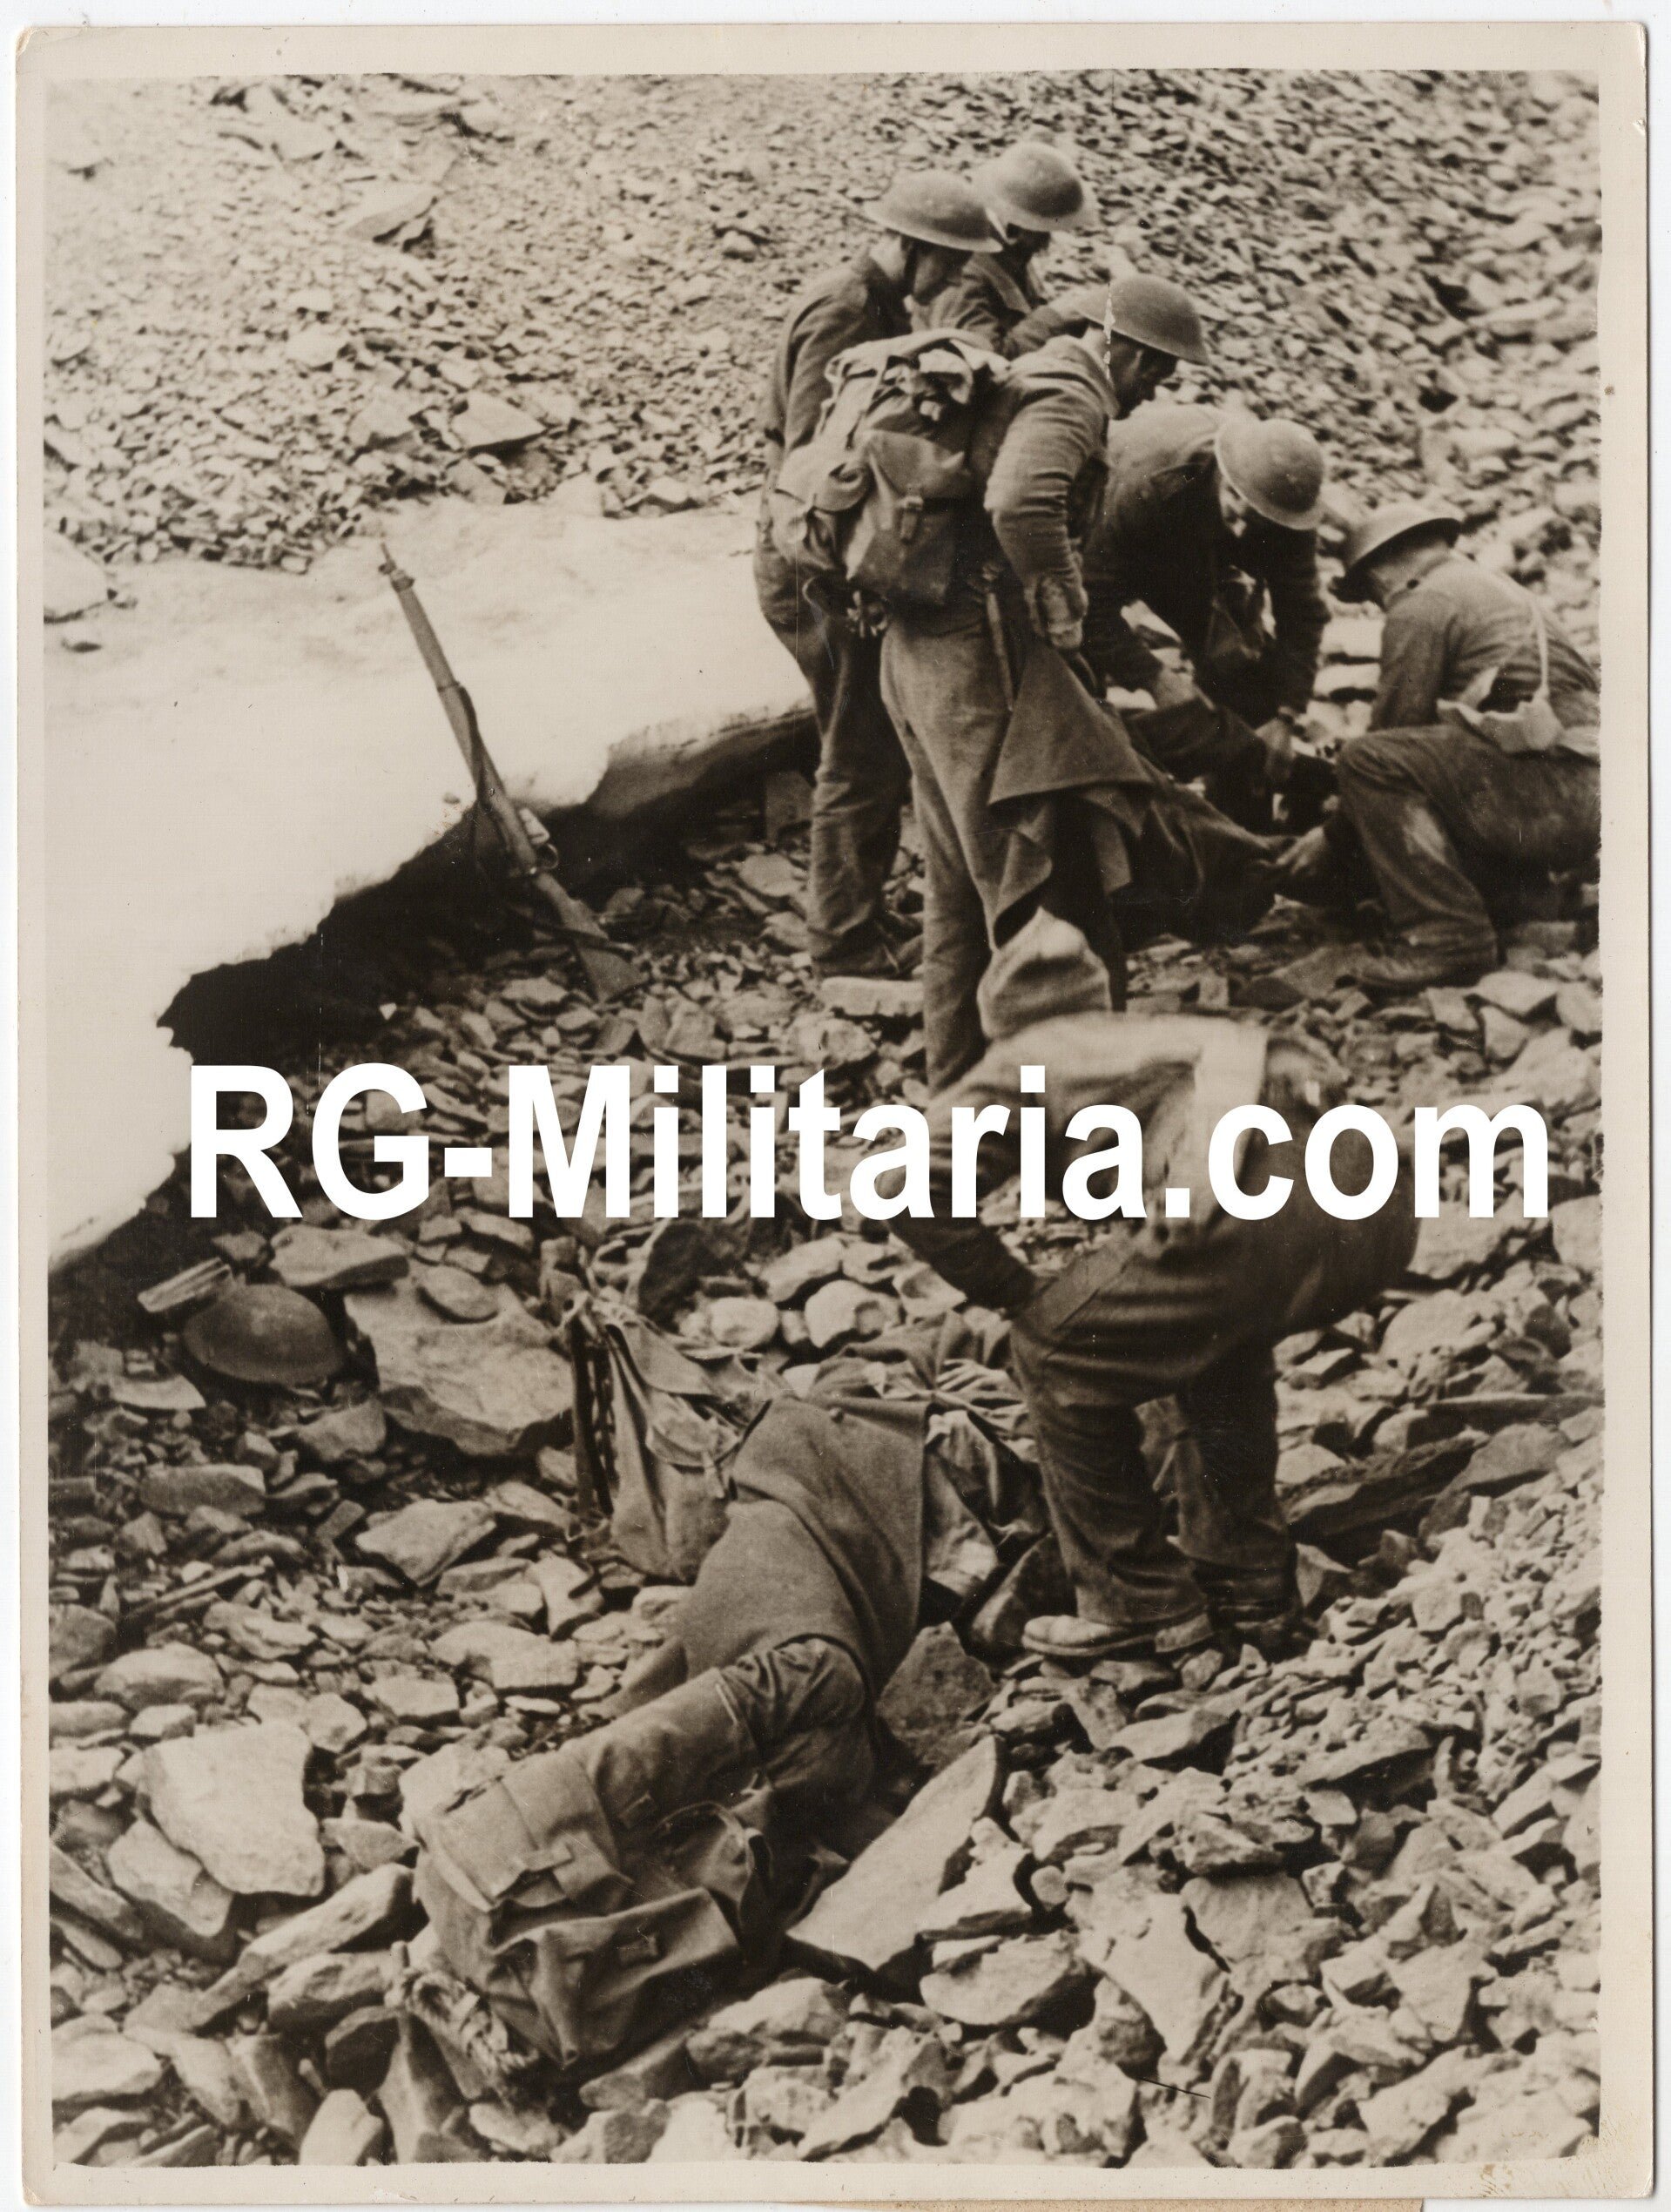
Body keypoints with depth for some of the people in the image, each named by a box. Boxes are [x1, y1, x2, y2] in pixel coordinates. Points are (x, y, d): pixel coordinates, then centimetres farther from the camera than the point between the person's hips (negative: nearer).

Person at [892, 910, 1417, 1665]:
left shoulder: (1023, 1061, 22)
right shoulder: (1161, 1031, 39)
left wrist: (1018, 1293, 19)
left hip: (1254, 1213, -7)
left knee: (1057, 1354, 16)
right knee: (1222, 1334, 36)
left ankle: (1142, 1605, 23)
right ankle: (1248, 1586, 39)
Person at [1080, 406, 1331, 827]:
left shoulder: (1285, 498, -28)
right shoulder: (1145, 482, -43)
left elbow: (1301, 611, -18)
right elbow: (1094, 602, -40)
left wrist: (1285, 717, -25)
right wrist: (1157, 681, -42)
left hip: (1199, 563, 4)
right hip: (1099, 542, -4)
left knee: (1244, 664, -7)